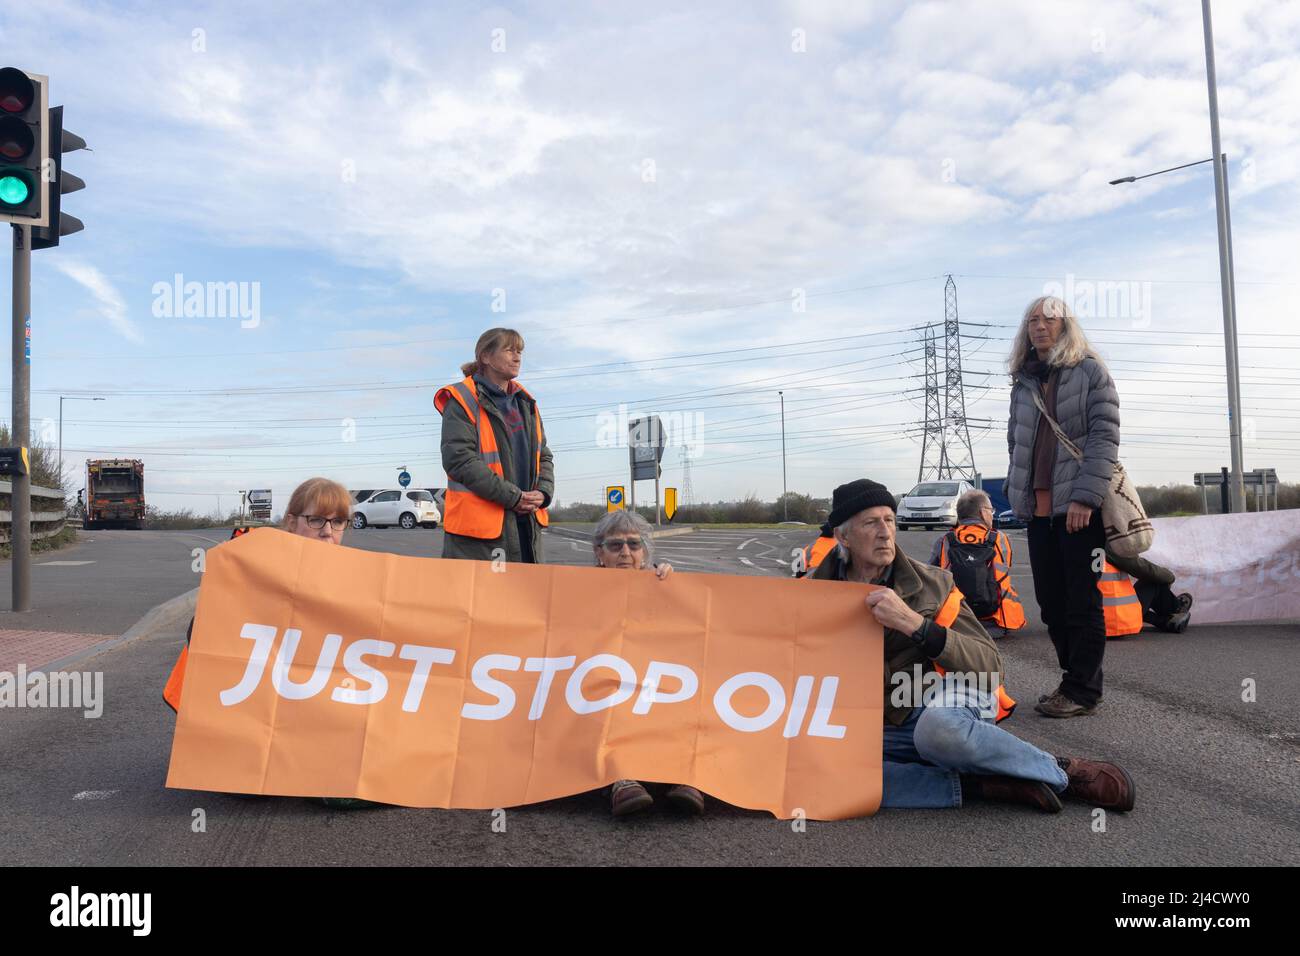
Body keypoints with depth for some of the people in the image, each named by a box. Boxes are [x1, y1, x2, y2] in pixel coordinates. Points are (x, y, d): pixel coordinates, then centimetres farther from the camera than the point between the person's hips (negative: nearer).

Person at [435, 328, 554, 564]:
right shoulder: (462, 401, -6)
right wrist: (512, 497, -18)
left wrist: (543, 492, -3)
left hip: (527, 525, 7)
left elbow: (543, 456, 19)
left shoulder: (526, 403, 17)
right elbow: (459, 460, -15)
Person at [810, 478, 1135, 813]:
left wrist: (915, 624, -24)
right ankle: (980, 786, -20)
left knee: (937, 728, -41)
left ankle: (1063, 770, -14)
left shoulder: (931, 583, -2)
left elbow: (990, 666, -10)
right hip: (888, 729, 2)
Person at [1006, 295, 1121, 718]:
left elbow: (1104, 437, -9)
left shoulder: (1090, 372, -1)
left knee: (1082, 601, -1)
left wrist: (1085, 497, -17)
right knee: (1051, 603, 8)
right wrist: (1016, 489, 11)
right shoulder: (1023, 382, 15)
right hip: (1039, 508, 6)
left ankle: (1081, 691, 6)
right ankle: (1075, 681, 20)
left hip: (1080, 507, -5)